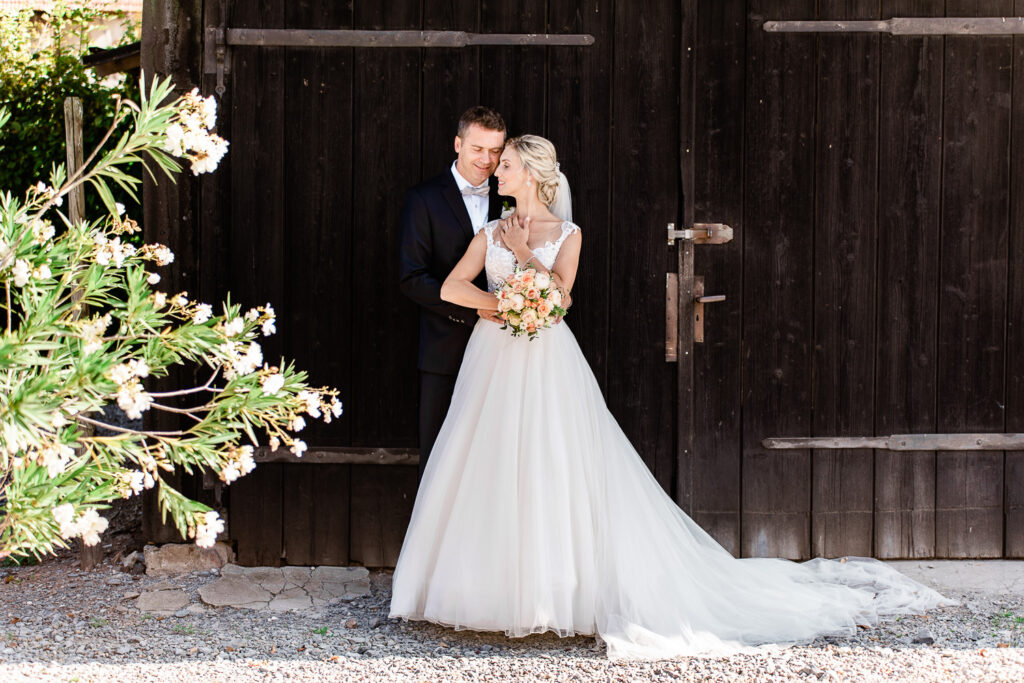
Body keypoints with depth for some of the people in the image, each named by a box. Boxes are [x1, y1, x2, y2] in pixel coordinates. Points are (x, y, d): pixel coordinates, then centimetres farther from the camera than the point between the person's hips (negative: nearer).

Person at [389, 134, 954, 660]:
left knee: (555, 471, -7)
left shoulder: (565, 234, 4)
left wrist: (523, 251, -9)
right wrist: (501, 304, -11)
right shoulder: (490, 234, 11)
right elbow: (451, 288, 0)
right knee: (490, 475, 0)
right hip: (494, 363, 3)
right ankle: (490, 586, 8)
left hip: (547, 363, -3)